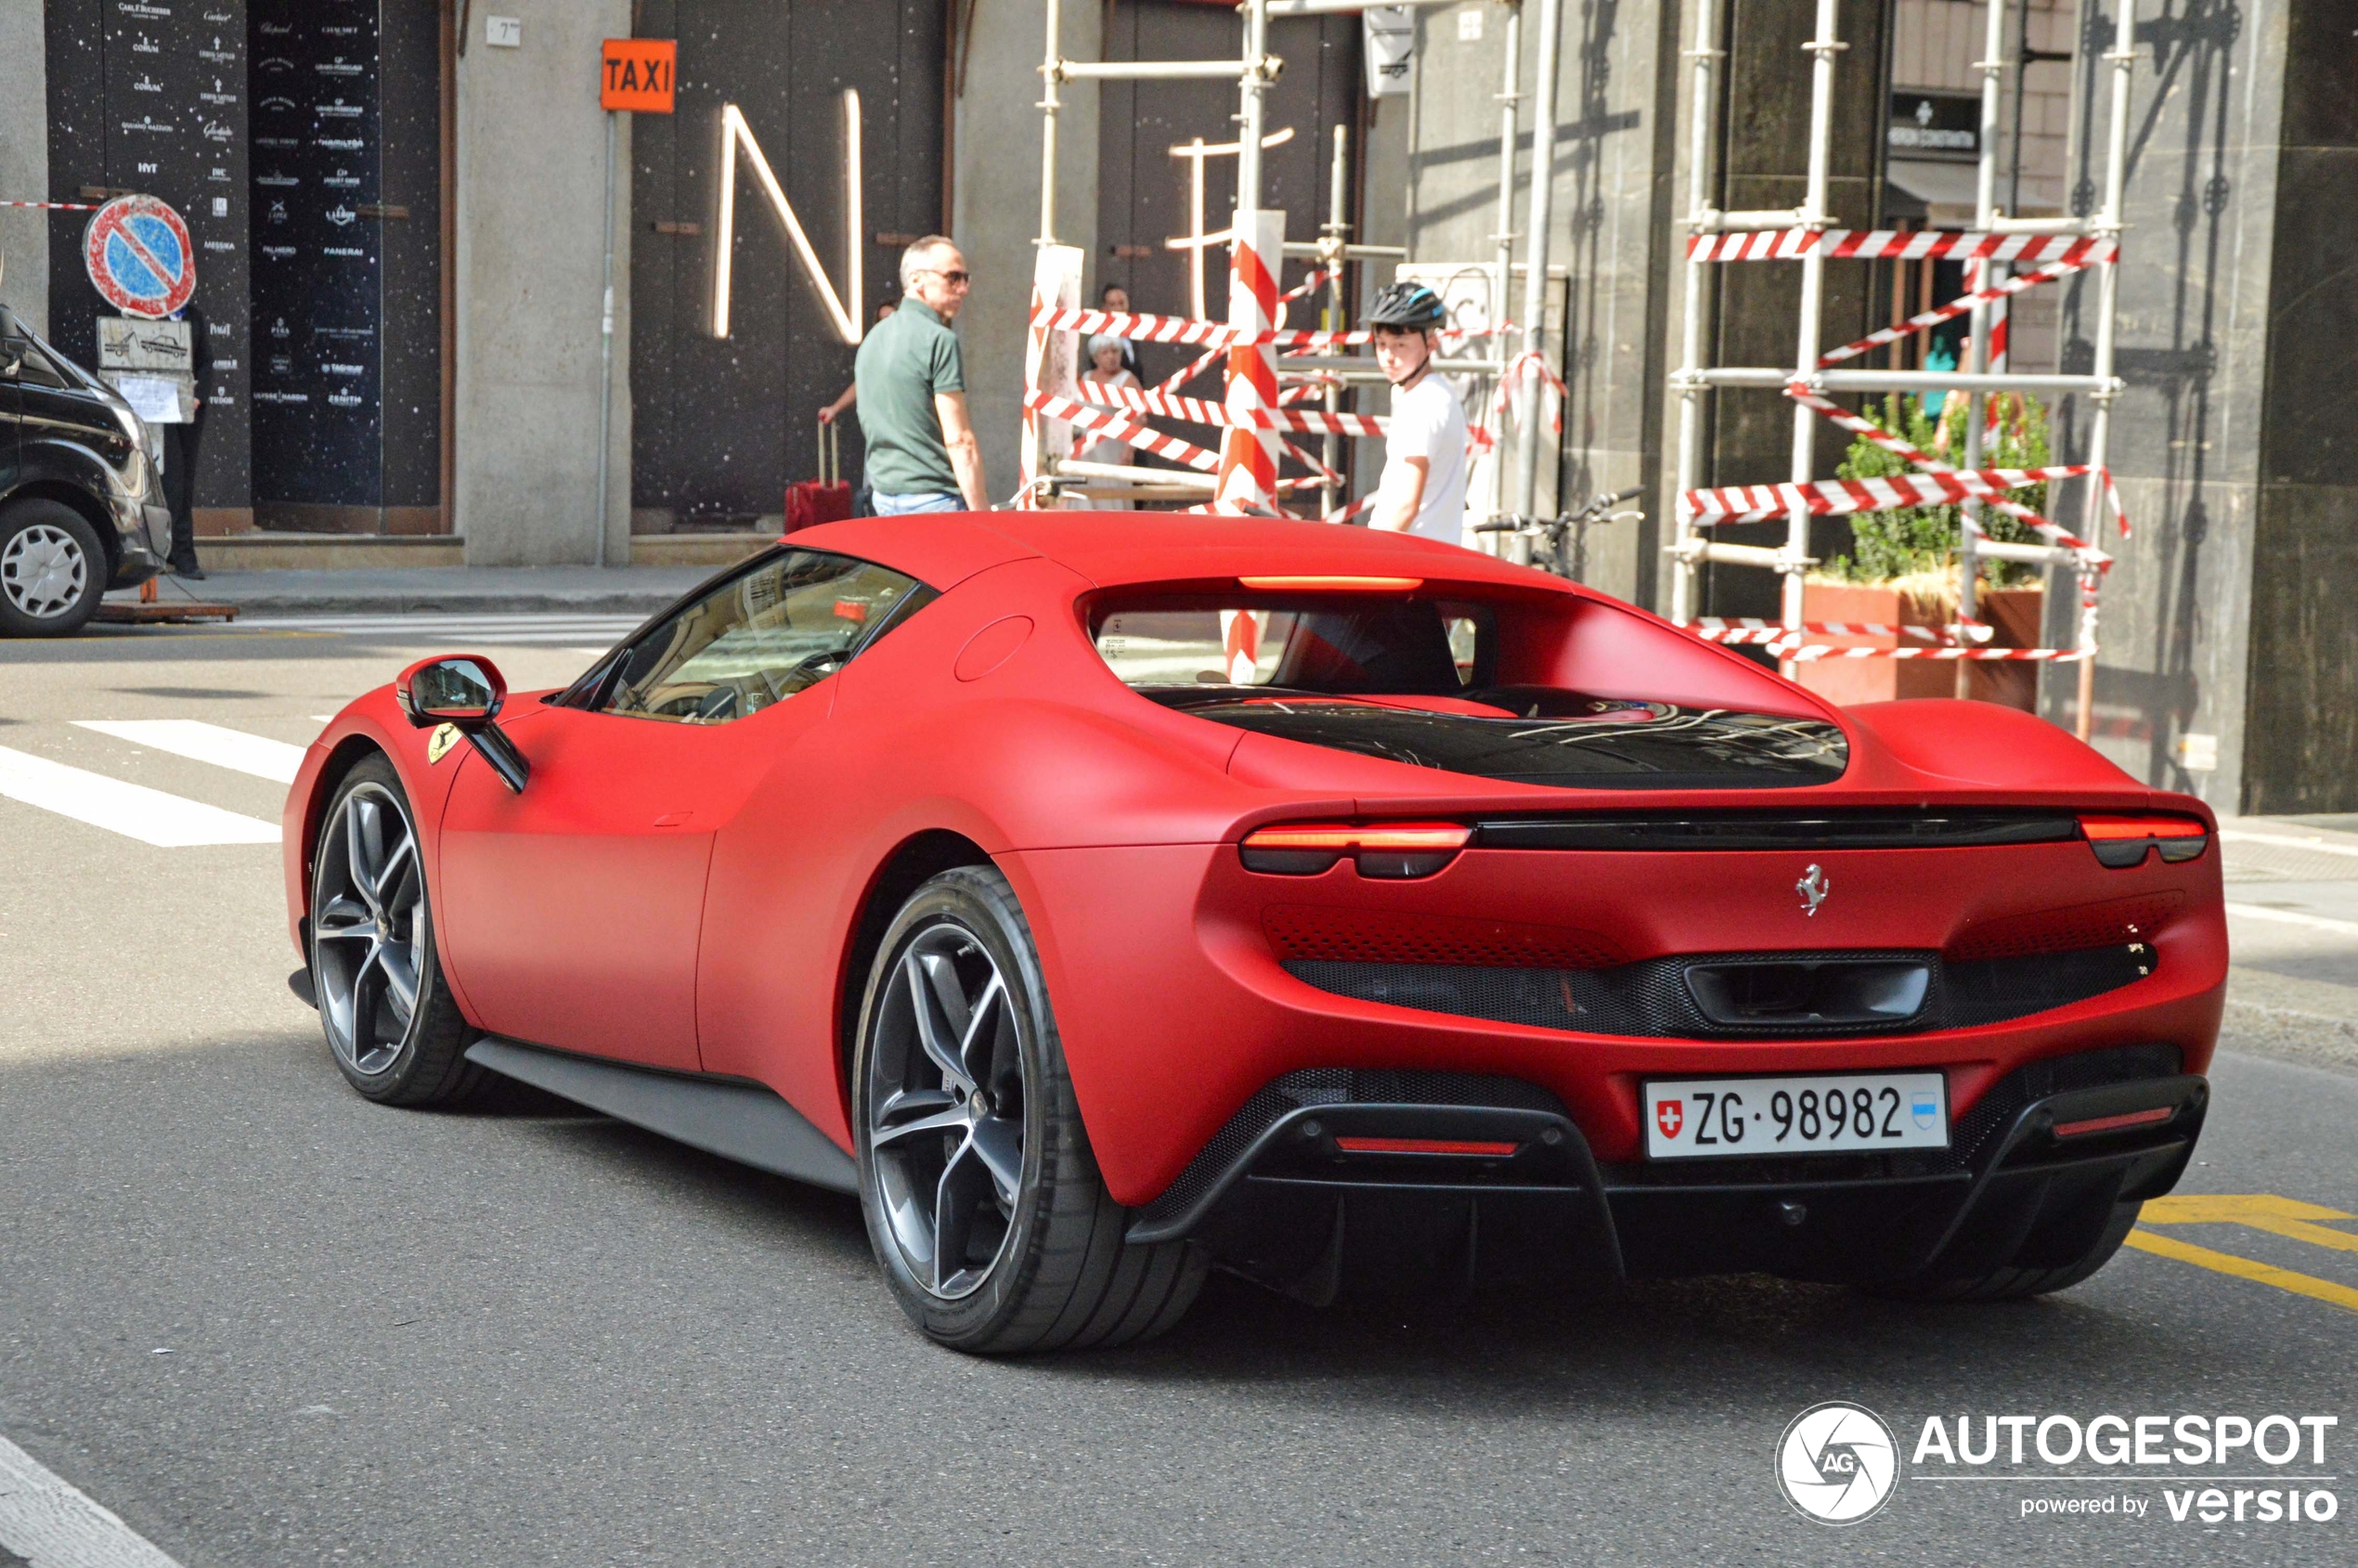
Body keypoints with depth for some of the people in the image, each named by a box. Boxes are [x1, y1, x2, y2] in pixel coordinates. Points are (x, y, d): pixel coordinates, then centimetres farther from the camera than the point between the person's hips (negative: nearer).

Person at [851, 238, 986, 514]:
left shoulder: (873, 339, 15)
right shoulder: (938, 340, -12)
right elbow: (959, 439, -16)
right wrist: (980, 510, -16)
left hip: (883, 498, 9)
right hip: (933, 499, -9)